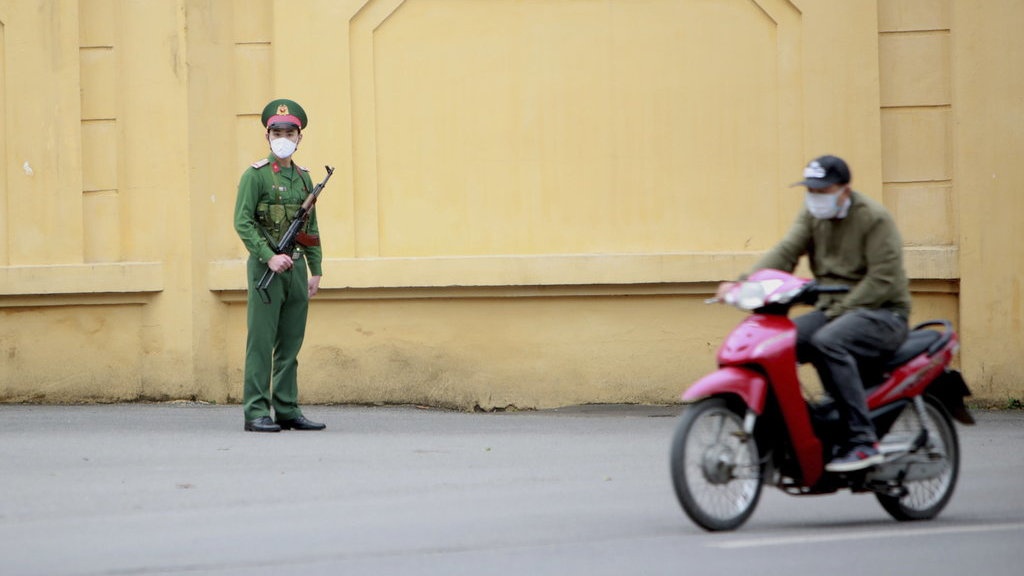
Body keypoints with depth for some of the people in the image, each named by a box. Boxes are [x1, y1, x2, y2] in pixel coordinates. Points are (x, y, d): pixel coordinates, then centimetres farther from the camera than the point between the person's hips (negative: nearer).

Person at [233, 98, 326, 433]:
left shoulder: (303, 177, 14)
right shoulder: (255, 175, -5)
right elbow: (243, 222, -12)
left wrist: (315, 271, 12)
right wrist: (269, 257, -19)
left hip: (296, 268, 6)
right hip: (266, 267, -6)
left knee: (290, 344, 8)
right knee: (261, 343, -6)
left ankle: (287, 410, 12)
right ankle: (256, 413, -5)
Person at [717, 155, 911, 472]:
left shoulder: (874, 218, -11)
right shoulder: (812, 215, 9)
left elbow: (883, 279, -17)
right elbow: (786, 252, -4)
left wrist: (839, 311, -22)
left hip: (882, 313, -7)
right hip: (832, 309, 7)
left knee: (827, 342, -36)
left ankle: (863, 442, -34)